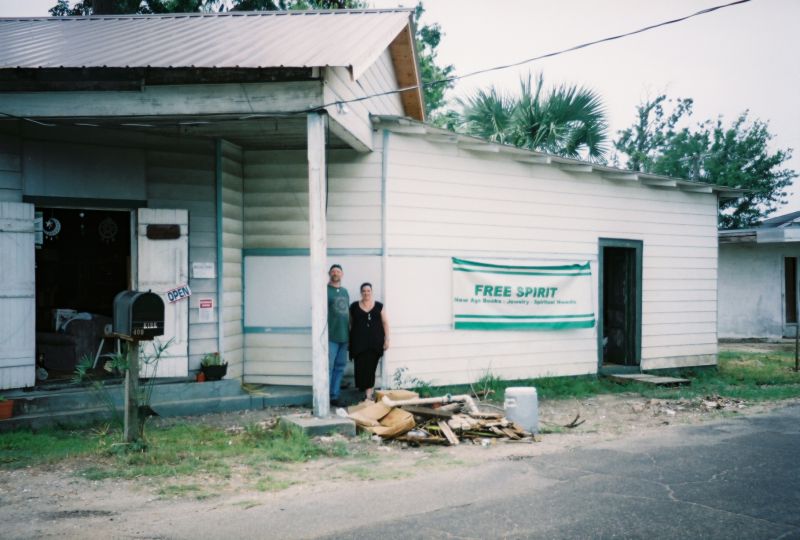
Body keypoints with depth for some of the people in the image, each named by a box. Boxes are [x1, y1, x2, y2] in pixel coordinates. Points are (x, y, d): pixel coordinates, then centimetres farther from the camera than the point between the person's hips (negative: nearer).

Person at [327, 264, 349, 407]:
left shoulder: (345, 291, 16)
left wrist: (350, 329, 16)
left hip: (344, 336, 7)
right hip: (331, 336, -7)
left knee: (340, 367, 10)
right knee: (328, 367, -7)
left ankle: (334, 396, 17)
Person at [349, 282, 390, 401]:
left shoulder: (379, 306, 6)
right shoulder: (354, 306, 7)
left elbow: (385, 323, 7)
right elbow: (350, 324, 11)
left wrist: (386, 339, 1)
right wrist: (349, 340, 7)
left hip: (374, 343, 0)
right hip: (359, 342, 0)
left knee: (371, 366, -3)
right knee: (361, 367, -5)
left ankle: (368, 391, 5)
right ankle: (369, 389, 4)